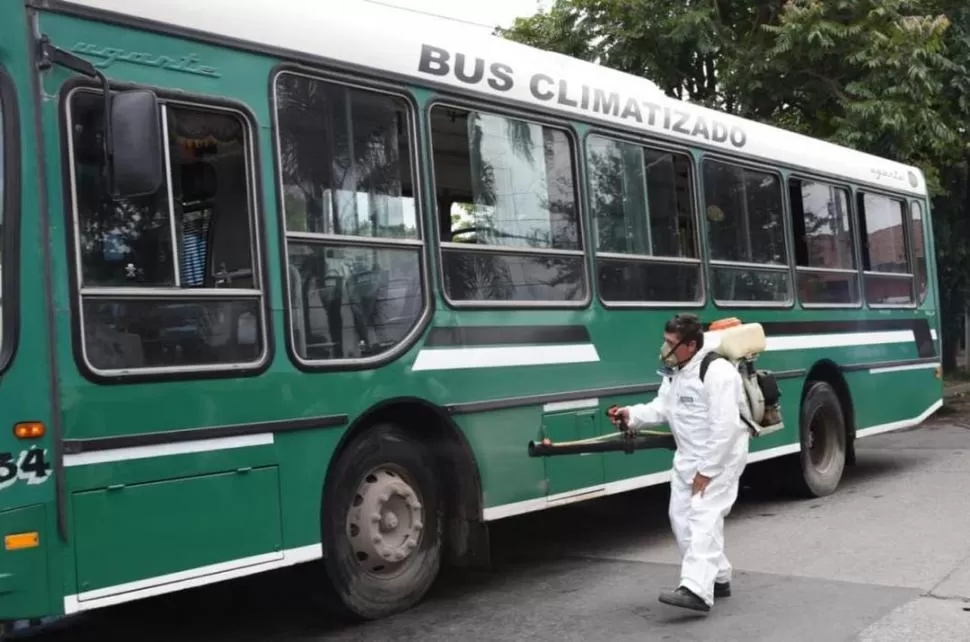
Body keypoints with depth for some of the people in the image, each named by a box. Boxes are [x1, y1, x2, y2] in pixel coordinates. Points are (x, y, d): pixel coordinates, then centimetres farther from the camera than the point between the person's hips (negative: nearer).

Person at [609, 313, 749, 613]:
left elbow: (725, 427, -27)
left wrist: (707, 470, -26)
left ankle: (697, 591, -27)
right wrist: (632, 414, -14)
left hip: (721, 457, -10)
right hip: (688, 456, 10)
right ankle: (718, 578, 24)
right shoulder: (674, 371, 7)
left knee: (704, 518, -19)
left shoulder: (717, 372, -24)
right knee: (682, 517, 11)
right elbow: (662, 408, 5)